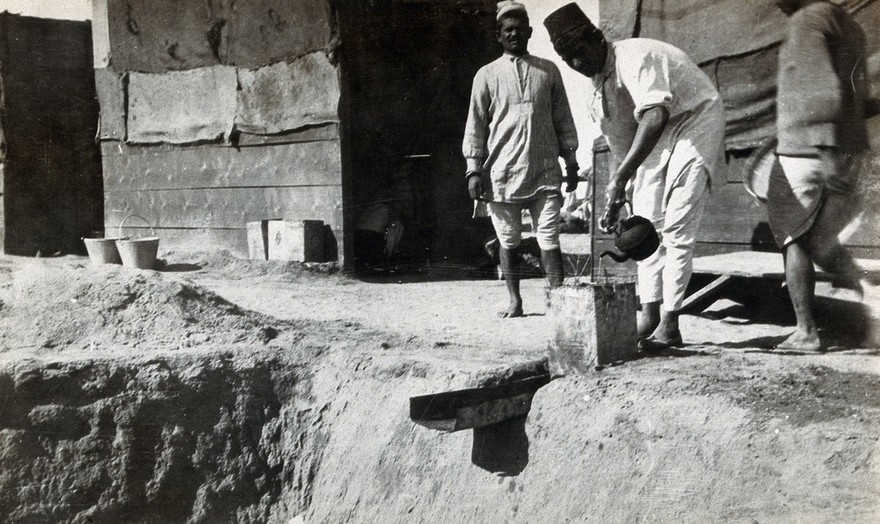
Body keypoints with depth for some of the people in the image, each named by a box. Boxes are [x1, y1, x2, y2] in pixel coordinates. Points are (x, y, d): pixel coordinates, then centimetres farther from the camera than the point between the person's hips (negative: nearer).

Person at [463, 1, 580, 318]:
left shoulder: (548, 71, 12)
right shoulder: (487, 75, 8)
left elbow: (563, 119, 14)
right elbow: (476, 124, 6)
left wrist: (571, 161, 10)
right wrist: (473, 169, -2)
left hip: (545, 171, 0)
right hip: (502, 173, 0)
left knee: (549, 239, -4)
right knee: (508, 241, 6)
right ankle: (515, 301, 17)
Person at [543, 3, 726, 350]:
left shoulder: (635, 58, -27)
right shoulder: (598, 80, 2)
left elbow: (656, 115, -44)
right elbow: (621, 143, 10)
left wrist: (620, 178, -50)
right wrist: (618, 199, 6)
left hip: (693, 122, -9)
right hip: (656, 137, 9)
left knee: (676, 228, -13)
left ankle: (669, 325, -8)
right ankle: (649, 315, 3)